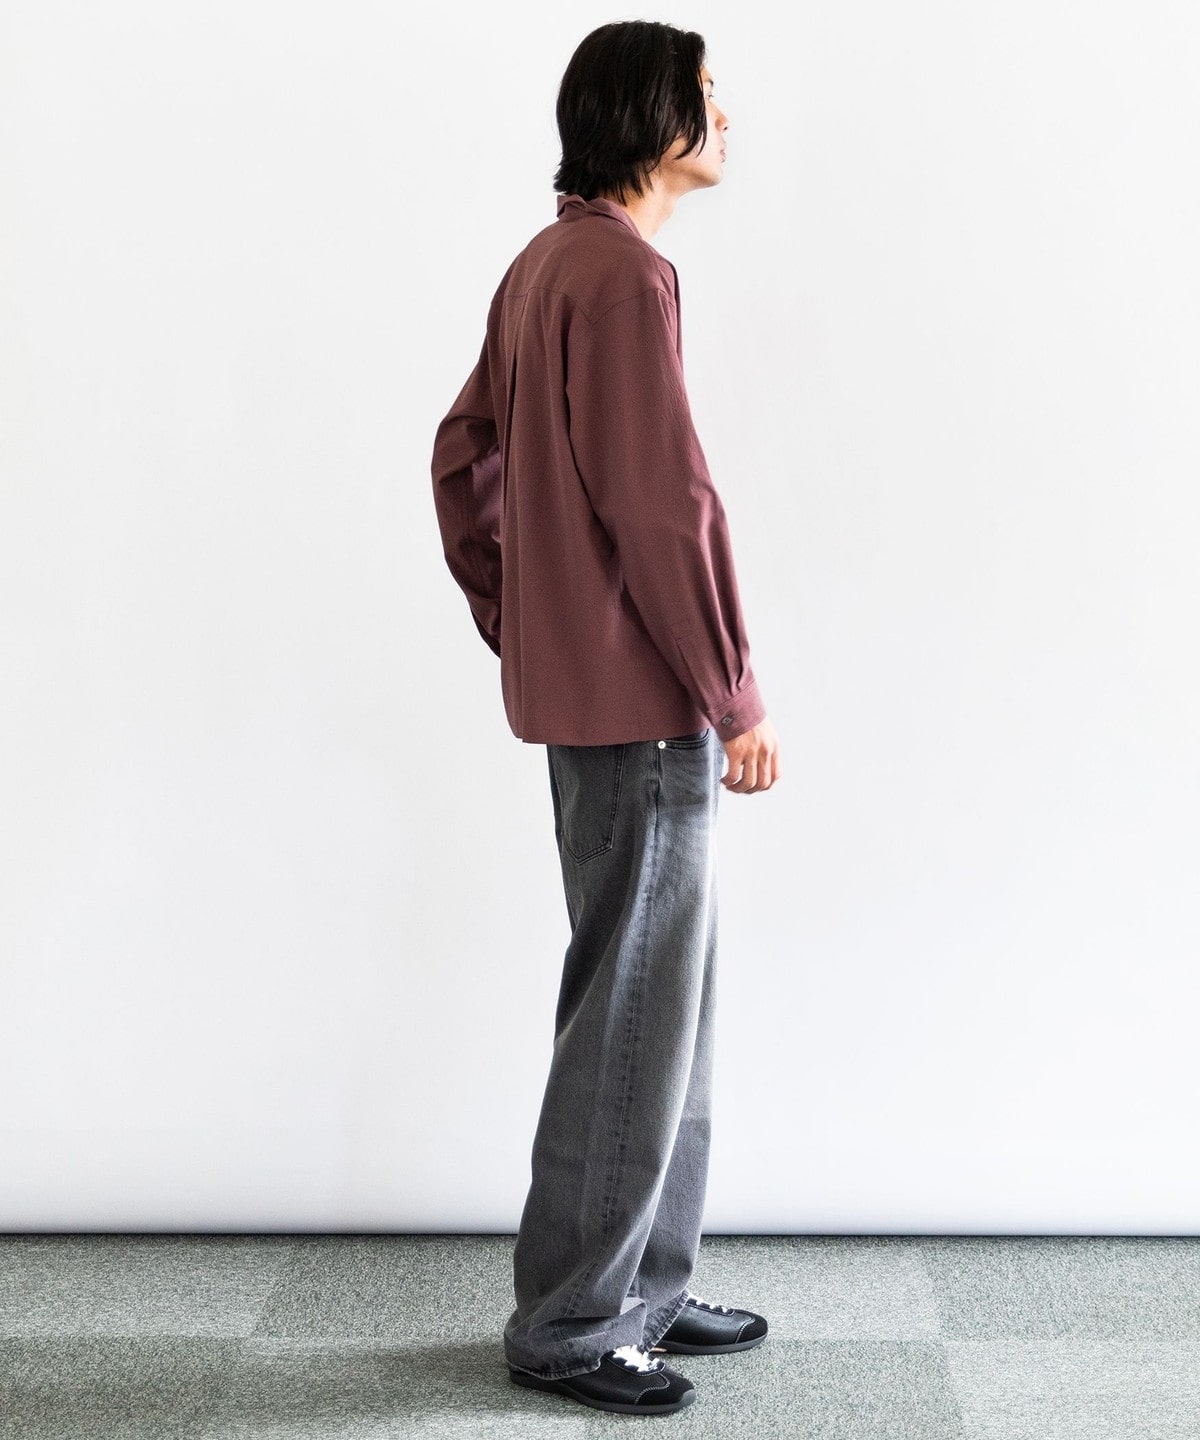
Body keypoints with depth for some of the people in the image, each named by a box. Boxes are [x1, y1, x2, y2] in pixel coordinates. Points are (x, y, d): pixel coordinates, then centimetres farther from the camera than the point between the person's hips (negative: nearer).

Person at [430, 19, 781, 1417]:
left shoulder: (544, 265, 14)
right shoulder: (624, 275, -16)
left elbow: (463, 456, 19)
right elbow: (664, 506, -21)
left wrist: (519, 632, 20)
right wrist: (739, 699, -14)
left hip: (577, 687, 10)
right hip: (641, 705, -10)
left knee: (658, 990, 17)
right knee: (632, 1009, -1)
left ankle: (644, 1284, 28)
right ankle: (571, 1323, 11)